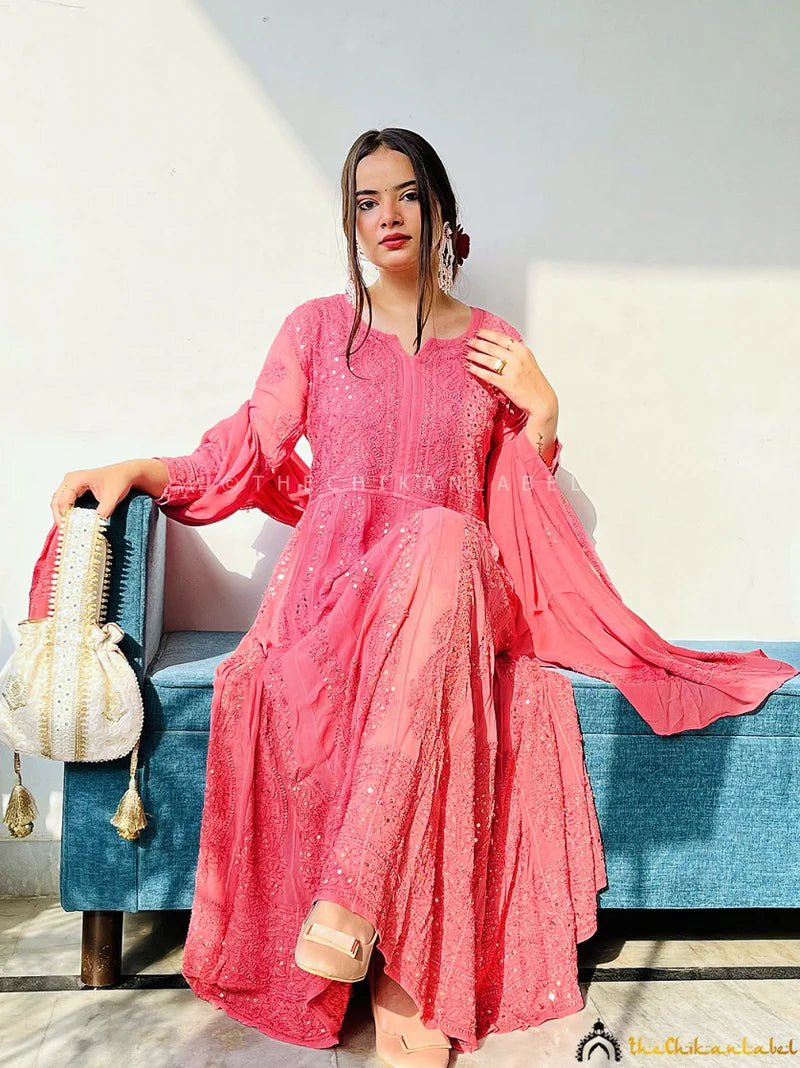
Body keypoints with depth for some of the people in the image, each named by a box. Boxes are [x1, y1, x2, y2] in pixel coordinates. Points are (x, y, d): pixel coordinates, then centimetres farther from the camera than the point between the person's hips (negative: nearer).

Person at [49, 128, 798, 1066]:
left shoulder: (494, 347, 16)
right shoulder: (316, 328, 14)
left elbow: (521, 512, 16)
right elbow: (240, 462, 10)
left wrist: (541, 410, 2)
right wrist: (136, 470, -6)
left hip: (455, 593, 1)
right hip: (332, 588, 0)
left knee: (446, 540, -38)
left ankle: (350, 900, -37)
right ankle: (400, 979, -27)